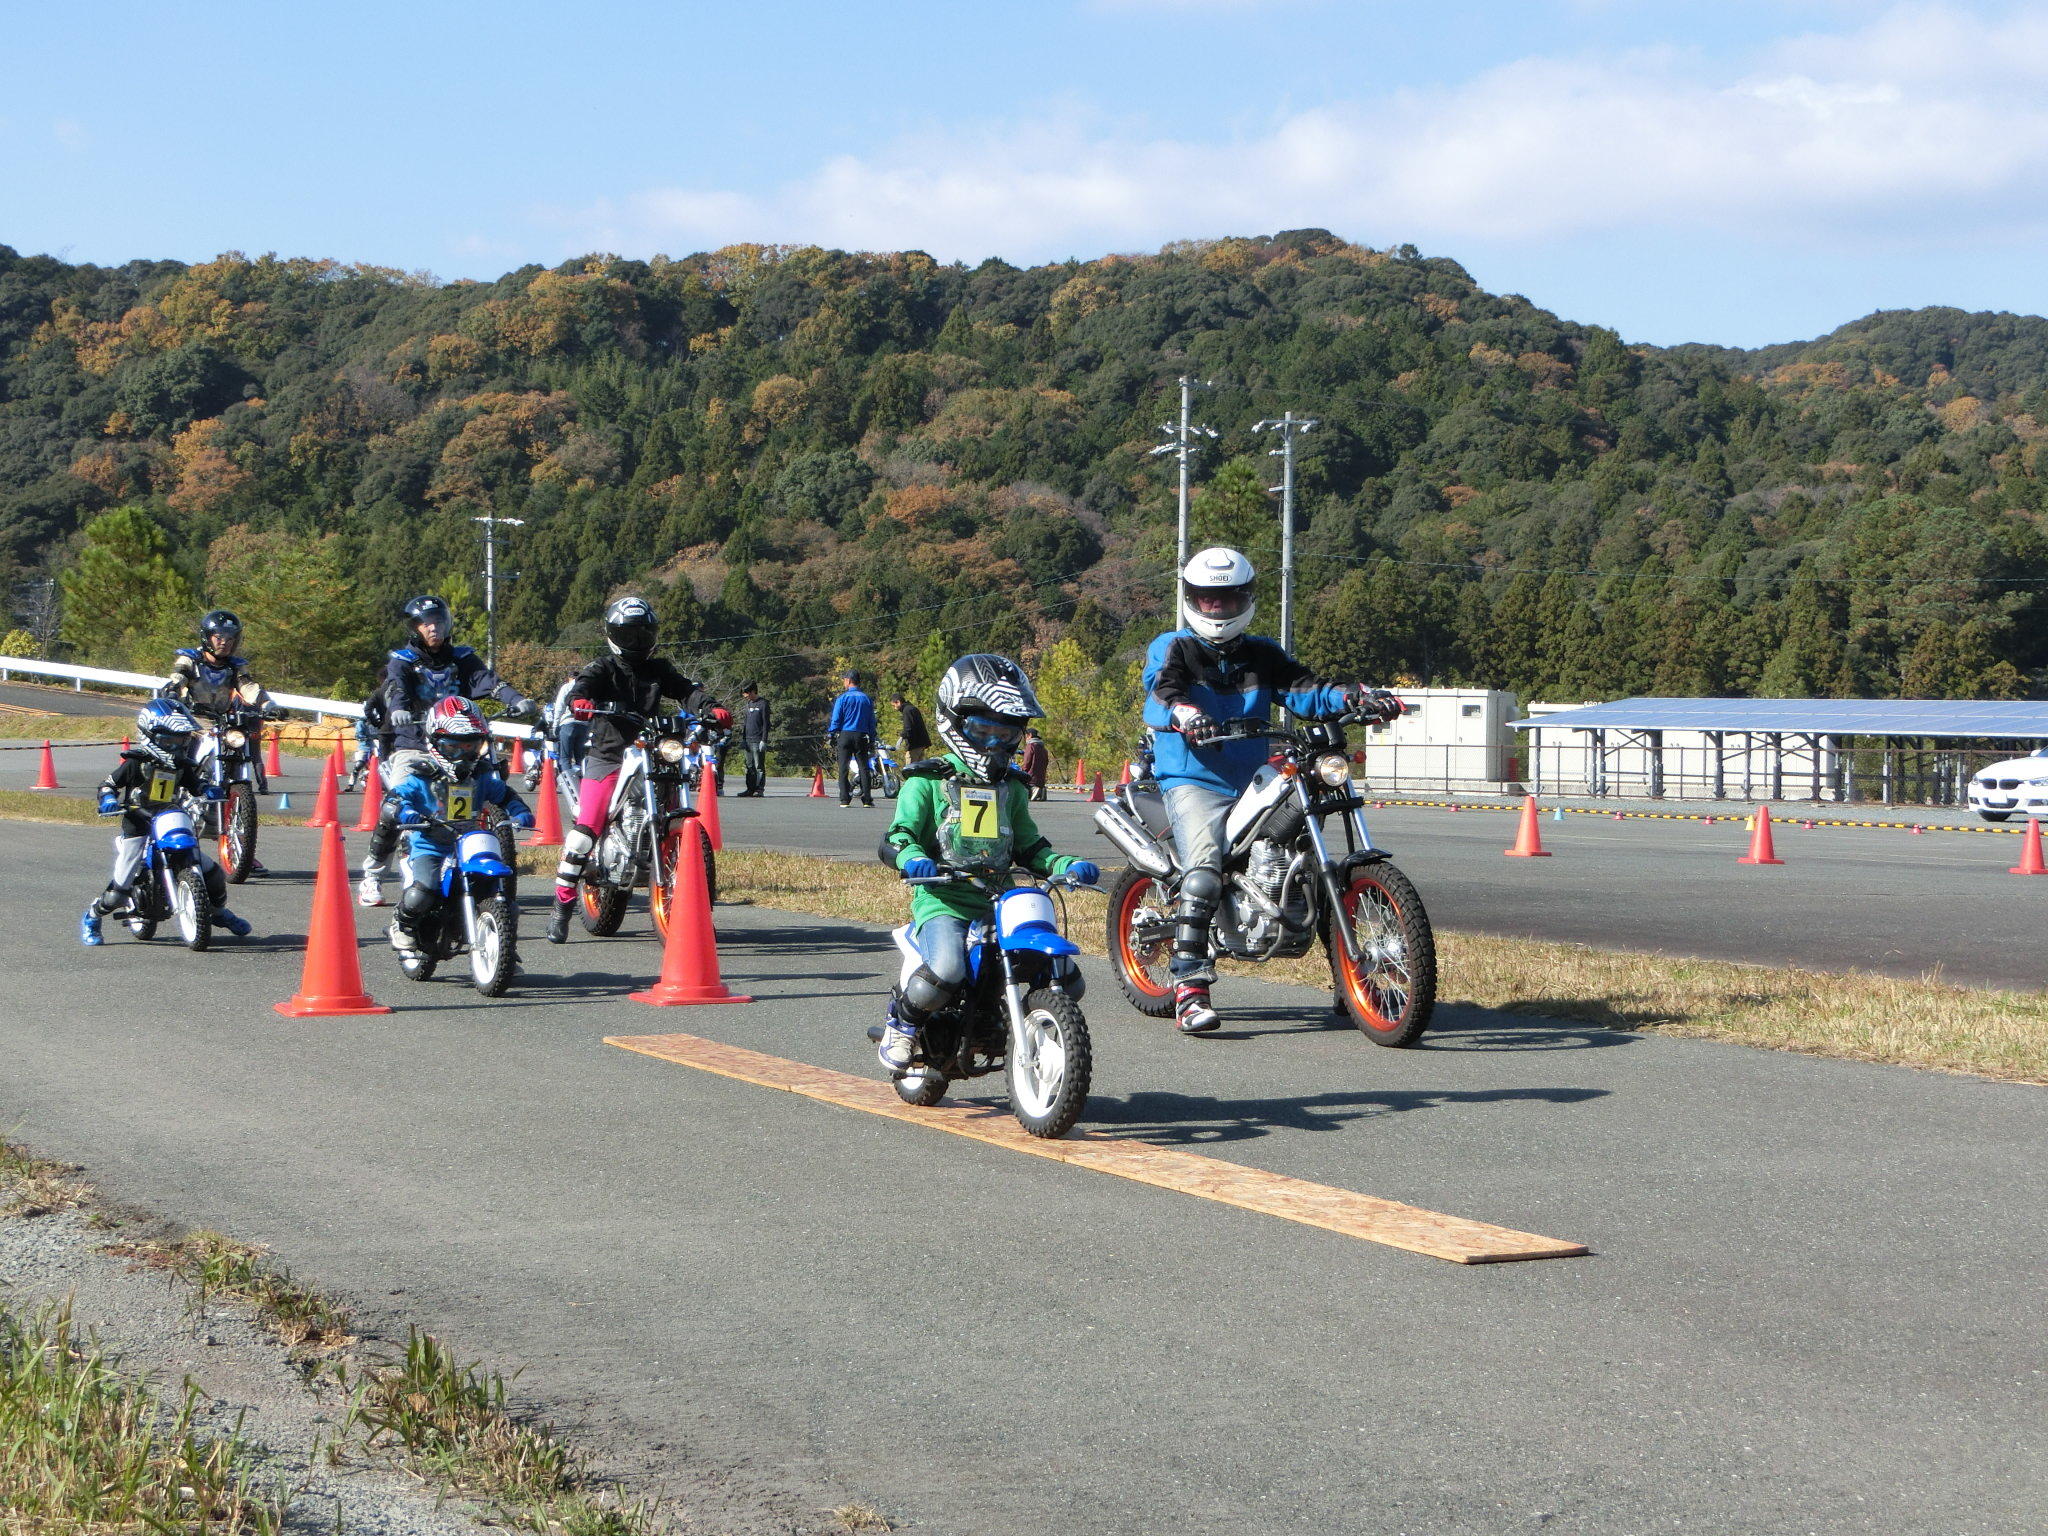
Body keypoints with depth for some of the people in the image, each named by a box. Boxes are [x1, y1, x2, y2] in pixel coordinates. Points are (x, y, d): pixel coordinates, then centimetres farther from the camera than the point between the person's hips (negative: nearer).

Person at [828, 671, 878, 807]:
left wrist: (831, 735, 4)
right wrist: (872, 741, 15)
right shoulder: (866, 699, 7)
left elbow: (835, 720, -5)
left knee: (843, 768, 1)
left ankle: (844, 800, -4)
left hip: (845, 735, -3)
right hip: (861, 736, 3)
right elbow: (872, 721, 10)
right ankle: (867, 799, 0)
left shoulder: (842, 698, -3)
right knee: (863, 767, 4)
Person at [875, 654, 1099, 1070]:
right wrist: (911, 858, -27)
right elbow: (896, 837, -3)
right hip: (942, 901, -5)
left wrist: (1067, 865, 5)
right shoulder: (929, 781, 5)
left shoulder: (1012, 787, 22)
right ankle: (901, 1023, -2)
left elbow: (1029, 848, 25)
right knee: (946, 971, -34)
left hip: (1000, 903, 5)